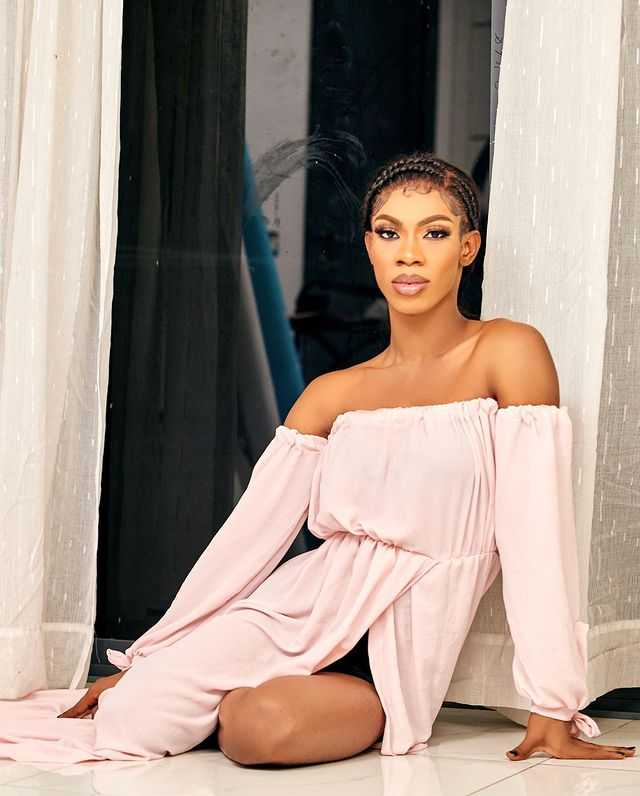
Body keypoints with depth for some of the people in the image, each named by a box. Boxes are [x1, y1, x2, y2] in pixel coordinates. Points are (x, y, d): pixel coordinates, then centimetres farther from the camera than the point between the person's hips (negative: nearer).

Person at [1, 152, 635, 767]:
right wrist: (143, 661, 6)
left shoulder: (508, 354, -6)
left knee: (263, 728, -33)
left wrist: (553, 707, -15)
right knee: (130, 714, -21)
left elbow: (536, 532, -12)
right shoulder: (333, 395, 9)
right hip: (300, 609, 4)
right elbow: (249, 533, 9)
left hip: (391, 662, -3)